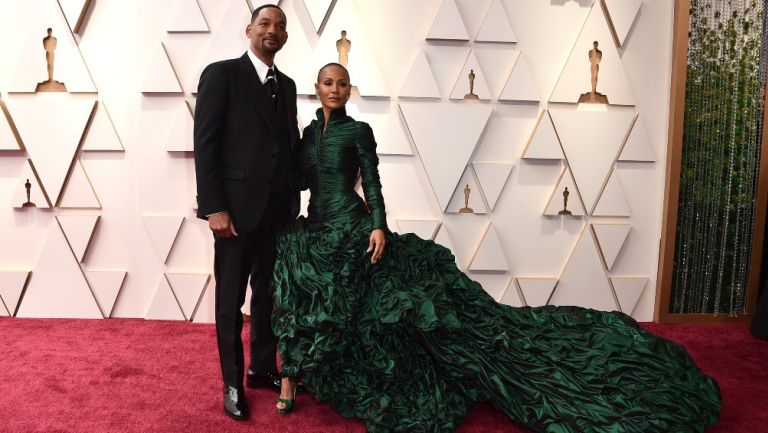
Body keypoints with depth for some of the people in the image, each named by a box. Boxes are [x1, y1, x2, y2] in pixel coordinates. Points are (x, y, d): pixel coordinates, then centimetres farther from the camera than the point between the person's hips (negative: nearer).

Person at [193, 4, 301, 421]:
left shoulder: (286, 85, 15)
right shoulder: (221, 74, -4)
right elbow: (205, 144, -10)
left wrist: (294, 201, 9)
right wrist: (214, 207, -15)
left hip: (279, 208, 5)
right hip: (238, 206, -5)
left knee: (269, 295, 13)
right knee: (231, 302, 7)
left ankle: (263, 368, 31)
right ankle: (232, 383, 22)